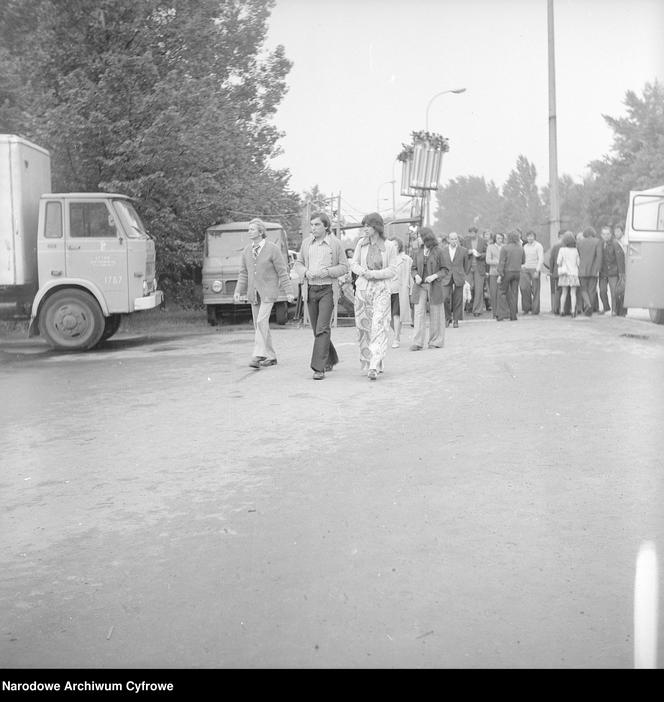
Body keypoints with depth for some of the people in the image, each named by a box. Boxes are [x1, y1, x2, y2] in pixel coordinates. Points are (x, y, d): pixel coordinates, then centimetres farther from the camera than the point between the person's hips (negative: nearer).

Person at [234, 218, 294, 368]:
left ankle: (258, 356, -18)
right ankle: (271, 356, 16)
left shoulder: (273, 249, -8)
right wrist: (238, 291, 0)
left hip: (268, 291, -6)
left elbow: (282, 272, -7)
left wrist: (288, 292, -10)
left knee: (261, 321, -17)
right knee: (259, 324, 7)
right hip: (253, 292, 6)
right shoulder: (247, 250, 7)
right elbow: (244, 273, 11)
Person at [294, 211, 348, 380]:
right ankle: (331, 359, 32)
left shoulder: (335, 243, -4)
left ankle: (319, 368, -15)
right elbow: (299, 262, 16)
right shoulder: (306, 242, 7)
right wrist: (306, 272, -6)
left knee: (322, 328, -14)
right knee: (317, 329, 11)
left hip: (328, 289, -5)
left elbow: (344, 267, -1)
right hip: (310, 289, 5)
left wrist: (326, 272, -16)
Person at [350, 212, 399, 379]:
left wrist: (373, 274, -15)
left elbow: (392, 270, -3)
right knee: (364, 327, 4)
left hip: (381, 290, -3)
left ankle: (374, 367, -18)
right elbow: (354, 264, 11)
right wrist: (362, 271, -10)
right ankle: (366, 363, 18)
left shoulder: (389, 246, -3)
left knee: (378, 327, -13)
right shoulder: (361, 243, 5)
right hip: (362, 288, 3)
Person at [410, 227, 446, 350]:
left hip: (434, 286, -3)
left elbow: (445, 269, -1)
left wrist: (435, 276, -17)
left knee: (435, 314, 4)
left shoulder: (438, 251, -3)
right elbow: (414, 268, 14)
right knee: (419, 313, -6)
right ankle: (417, 343, -7)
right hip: (420, 285, 3)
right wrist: (416, 275, -7)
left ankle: (435, 342, 14)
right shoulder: (419, 251, 9)